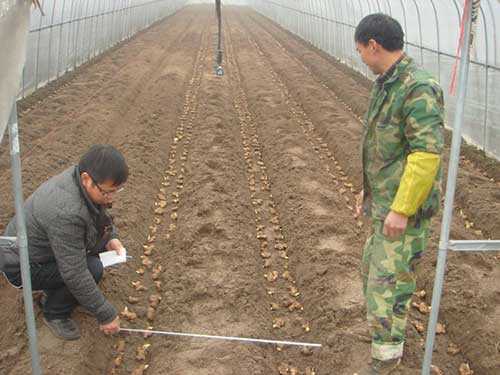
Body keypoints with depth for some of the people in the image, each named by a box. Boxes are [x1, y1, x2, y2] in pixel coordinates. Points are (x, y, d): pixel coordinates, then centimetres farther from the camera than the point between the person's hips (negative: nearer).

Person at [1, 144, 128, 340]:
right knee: (93, 269, -24)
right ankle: (55, 313, 2)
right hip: (23, 267, -9)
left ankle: (54, 290, 15)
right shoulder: (66, 212, -38)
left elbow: (99, 215, 9)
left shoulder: (82, 178, -13)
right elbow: (75, 274, -32)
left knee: (102, 237, -1)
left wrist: (110, 238, -10)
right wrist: (106, 315, -23)